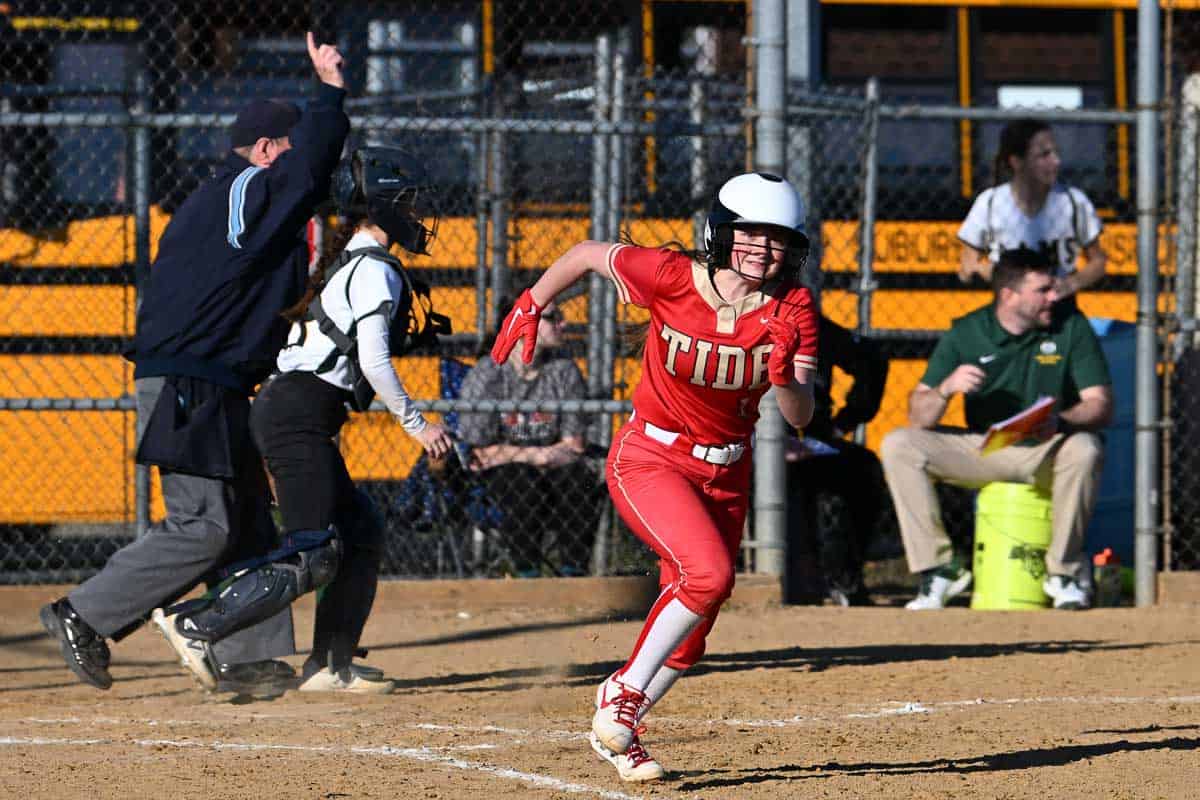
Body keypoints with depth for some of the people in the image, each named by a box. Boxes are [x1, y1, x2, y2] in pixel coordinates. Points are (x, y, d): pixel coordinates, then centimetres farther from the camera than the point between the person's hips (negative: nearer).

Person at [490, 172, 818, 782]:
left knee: (688, 636, 8)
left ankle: (617, 729, 29)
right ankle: (623, 695, -12)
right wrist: (531, 307, 0)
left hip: (726, 473, 5)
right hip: (650, 458, -4)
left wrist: (785, 374, -36)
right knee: (708, 573, -28)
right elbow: (587, 254, -3)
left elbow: (800, 418, -17)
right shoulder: (672, 278, -20)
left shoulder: (792, 311, -12)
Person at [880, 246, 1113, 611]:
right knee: (898, 446, -16)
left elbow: (1100, 404, -11)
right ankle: (939, 568, -14)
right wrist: (946, 389, -29)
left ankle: (1064, 570, -17)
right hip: (984, 452, 2)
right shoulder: (965, 334, -3)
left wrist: (1059, 421, -33)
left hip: (1049, 451, -2)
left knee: (1084, 449, -37)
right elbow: (918, 419, -6)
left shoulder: (1071, 327, -5)